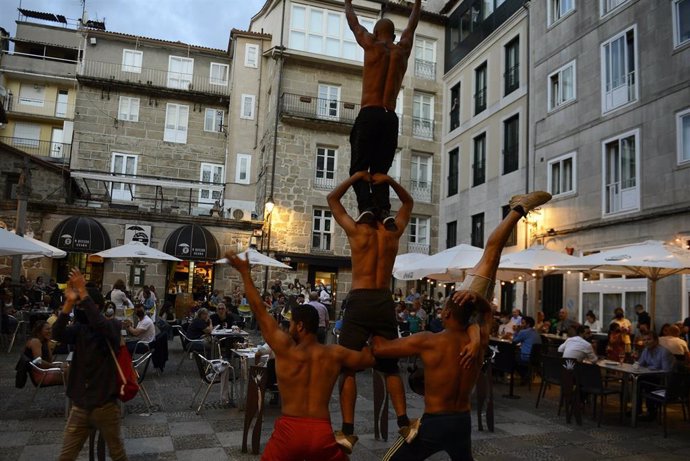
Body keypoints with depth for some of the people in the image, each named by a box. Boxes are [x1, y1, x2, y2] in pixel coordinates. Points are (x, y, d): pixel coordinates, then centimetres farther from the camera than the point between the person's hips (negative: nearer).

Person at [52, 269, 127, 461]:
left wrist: (82, 292, -32)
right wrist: (69, 302, -26)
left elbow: (99, 324, -31)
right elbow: (58, 334, -17)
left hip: (106, 406, -3)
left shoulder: (114, 326, -9)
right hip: (80, 406, 4)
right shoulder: (79, 329, 2)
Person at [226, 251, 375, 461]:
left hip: (289, 430, -1)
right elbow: (369, 358, 13)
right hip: (322, 432, 2)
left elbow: (260, 312, 1)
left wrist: (245, 272, 6)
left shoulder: (285, 349, -4)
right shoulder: (334, 354, 1)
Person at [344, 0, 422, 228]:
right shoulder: (403, 49, 16)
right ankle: (384, 209, -16)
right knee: (380, 170, 7)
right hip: (391, 118, 4)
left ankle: (366, 205, -24)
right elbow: (411, 26, 35)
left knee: (359, 168, -1)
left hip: (369, 115, -3)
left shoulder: (372, 45, 7)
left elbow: (353, 23, 23)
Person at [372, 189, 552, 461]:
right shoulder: (479, 341, -6)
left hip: (432, 425, -5)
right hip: (462, 424, 5)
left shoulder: (428, 342, -18)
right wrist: (478, 298, -7)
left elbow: (380, 348, -11)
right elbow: (487, 311, 14)